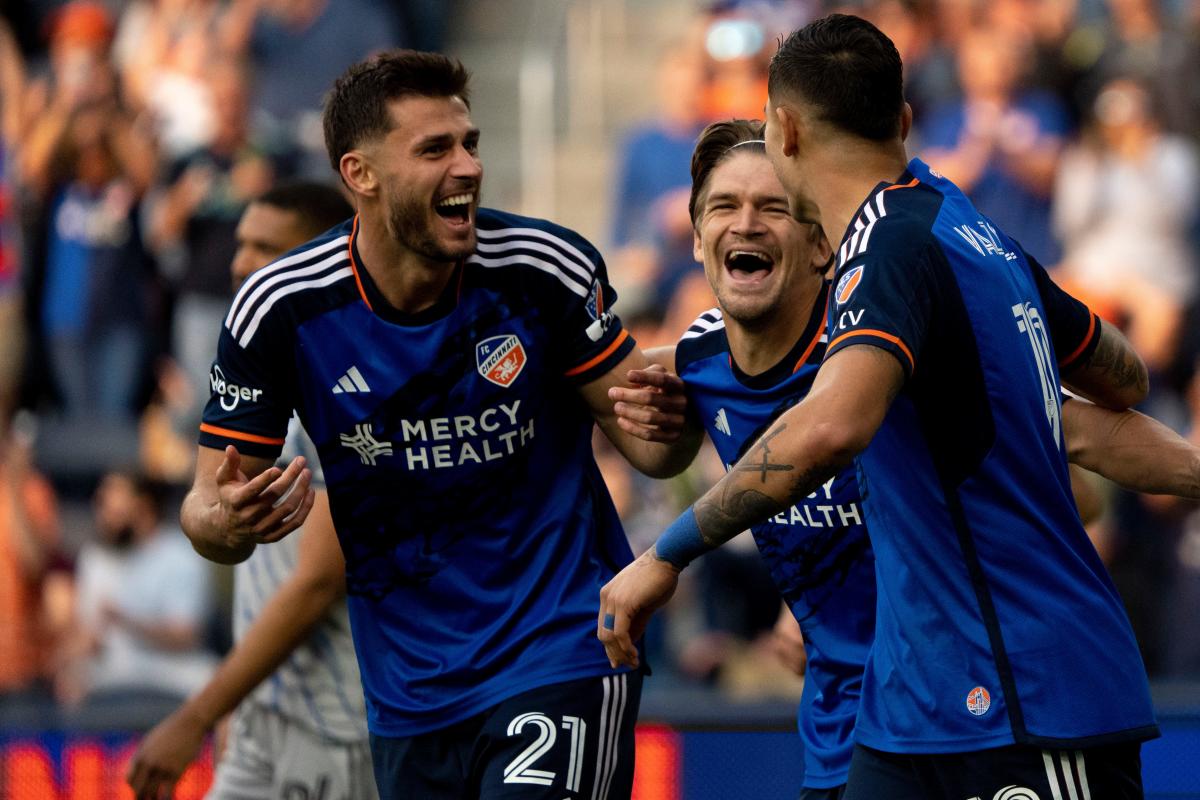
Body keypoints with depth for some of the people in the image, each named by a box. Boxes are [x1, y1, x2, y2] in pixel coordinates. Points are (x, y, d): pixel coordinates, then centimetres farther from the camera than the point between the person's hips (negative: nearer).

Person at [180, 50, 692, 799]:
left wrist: (663, 421, -25)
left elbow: (636, 431, -1)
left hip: (565, 657, -2)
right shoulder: (279, 309, -10)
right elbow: (211, 505, -3)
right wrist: (225, 523, -27)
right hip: (411, 697, 2)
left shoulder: (546, 269, -11)